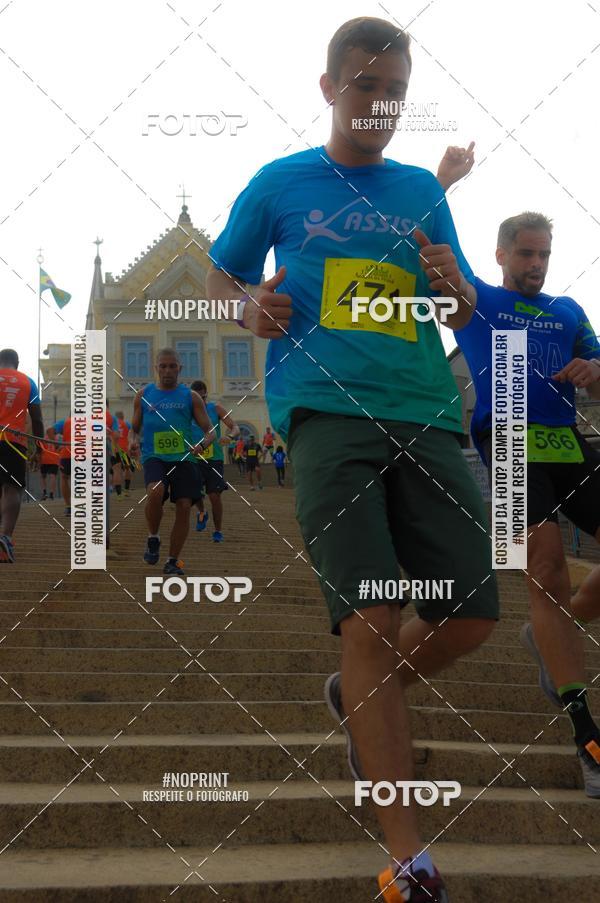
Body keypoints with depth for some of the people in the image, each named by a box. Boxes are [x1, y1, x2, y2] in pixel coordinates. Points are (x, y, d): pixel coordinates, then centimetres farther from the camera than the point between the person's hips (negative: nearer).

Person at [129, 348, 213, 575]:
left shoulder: (190, 397, 8)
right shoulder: (144, 395, 12)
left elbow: (209, 430, 6)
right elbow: (134, 428, 19)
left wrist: (202, 445, -16)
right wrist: (133, 441, -4)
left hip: (183, 457, 1)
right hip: (154, 457, -1)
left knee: (184, 507, -6)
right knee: (155, 491, -30)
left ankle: (173, 561, 8)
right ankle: (153, 539, -5)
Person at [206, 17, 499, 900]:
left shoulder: (423, 190, 18)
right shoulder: (281, 183, 11)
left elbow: (464, 310, 22)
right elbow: (220, 275, 19)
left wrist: (453, 289, -2)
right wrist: (252, 309, -3)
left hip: (425, 412, 4)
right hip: (326, 405, -4)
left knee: (471, 618, -2)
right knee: (372, 619, -15)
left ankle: (358, 696, 31)